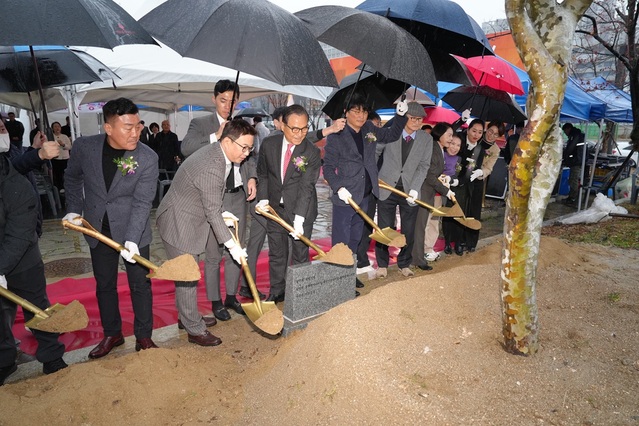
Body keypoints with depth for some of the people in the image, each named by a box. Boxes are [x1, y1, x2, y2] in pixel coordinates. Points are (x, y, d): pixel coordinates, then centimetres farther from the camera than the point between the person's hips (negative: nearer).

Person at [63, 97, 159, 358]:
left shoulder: (148, 158, -19)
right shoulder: (84, 147, -10)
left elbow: (142, 202, -21)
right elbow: (72, 178, 10)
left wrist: (132, 239, -30)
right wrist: (74, 209, 3)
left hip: (133, 230, -3)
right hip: (98, 228, 3)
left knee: (140, 285, 6)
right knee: (104, 285, 15)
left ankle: (143, 336, 24)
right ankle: (112, 334, 34)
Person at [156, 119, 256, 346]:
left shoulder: (215, 153, 2)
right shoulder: (211, 167, -29)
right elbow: (212, 212, -25)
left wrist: (222, 213, 6)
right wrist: (232, 245, -21)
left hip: (188, 220, 10)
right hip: (179, 224, -10)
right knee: (186, 277, 2)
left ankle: (189, 318, 37)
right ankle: (195, 330, 16)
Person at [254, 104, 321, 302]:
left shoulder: (312, 152, -16)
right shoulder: (269, 144, -5)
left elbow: (306, 187, -22)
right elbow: (262, 174, 8)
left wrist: (299, 218, -29)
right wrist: (263, 199, -4)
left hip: (301, 209, -3)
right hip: (275, 208, 3)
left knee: (300, 254, 6)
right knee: (276, 254, 14)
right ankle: (276, 292, 30)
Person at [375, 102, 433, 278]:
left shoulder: (426, 139, 1)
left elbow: (424, 166, -3)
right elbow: (375, 152, 5)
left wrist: (414, 189, -13)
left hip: (410, 191, 1)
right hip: (387, 188, -1)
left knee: (408, 231, 8)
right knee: (384, 229, 5)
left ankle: (404, 264, 28)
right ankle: (382, 265, 22)